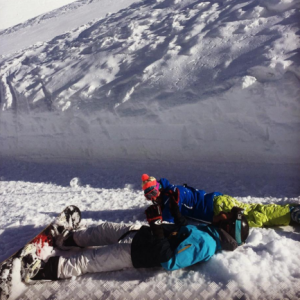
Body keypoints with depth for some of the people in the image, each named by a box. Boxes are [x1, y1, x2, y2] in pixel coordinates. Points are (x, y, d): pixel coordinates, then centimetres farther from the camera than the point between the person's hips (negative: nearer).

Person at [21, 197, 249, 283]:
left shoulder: (205, 244, -25)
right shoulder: (210, 232, 5)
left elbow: (170, 262, -35)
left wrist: (156, 225, -34)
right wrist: (175, 208, 24)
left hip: (138, 252, -9)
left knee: (86, 261, -10)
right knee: (106, 229, 19)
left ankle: (42, 270, -3)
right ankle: (69, 238, 37)